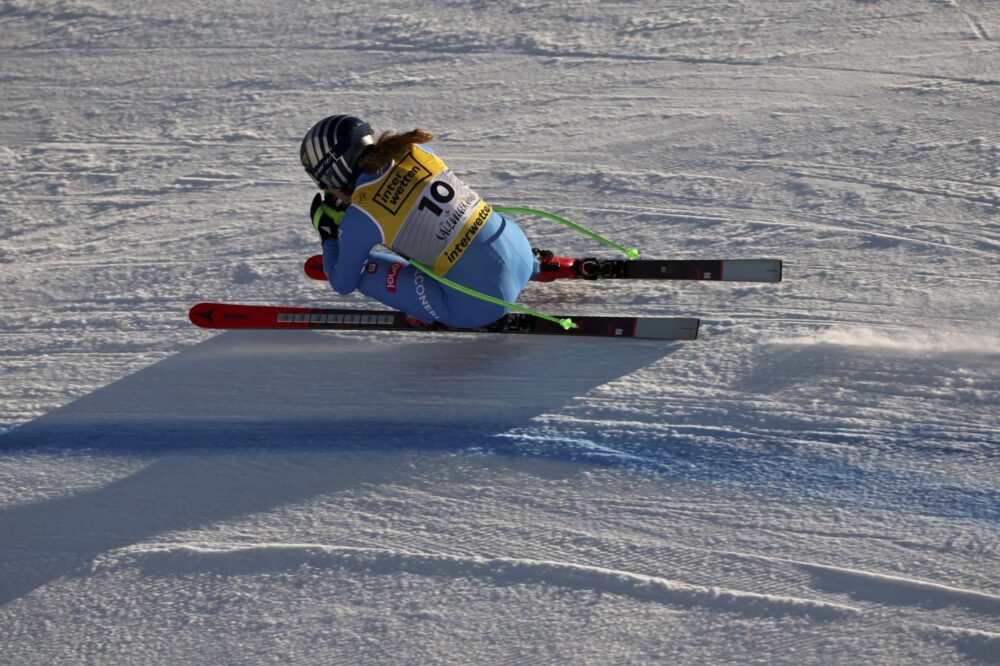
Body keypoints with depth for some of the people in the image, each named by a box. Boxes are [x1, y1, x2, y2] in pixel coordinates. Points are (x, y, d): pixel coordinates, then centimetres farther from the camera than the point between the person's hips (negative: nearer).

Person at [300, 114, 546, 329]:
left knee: (367, 269, 3)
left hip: (484, 301, -6)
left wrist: (327, 235, 23)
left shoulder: (358, 219, -12)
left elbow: (343, 285, 7)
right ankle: (537, 267, 42)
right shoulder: (415, 150, 2)